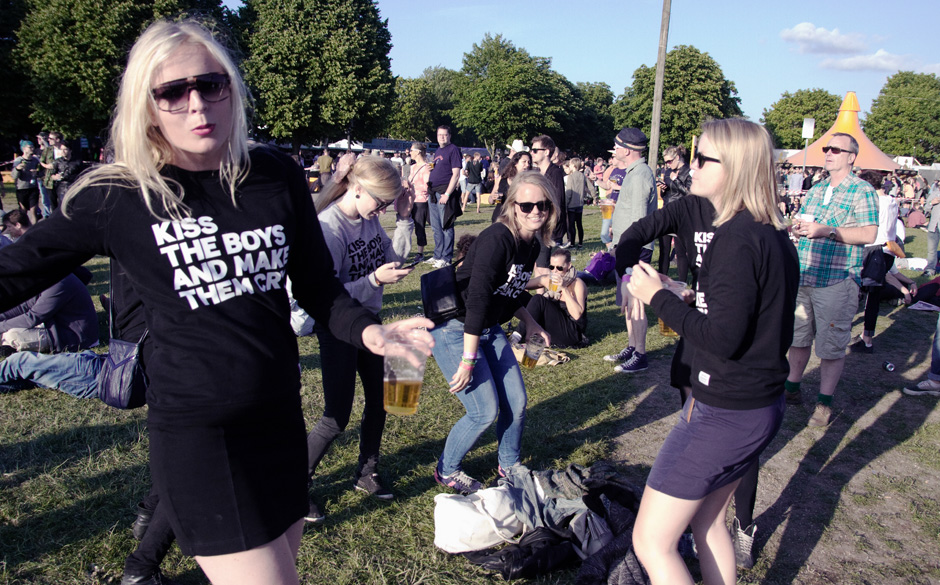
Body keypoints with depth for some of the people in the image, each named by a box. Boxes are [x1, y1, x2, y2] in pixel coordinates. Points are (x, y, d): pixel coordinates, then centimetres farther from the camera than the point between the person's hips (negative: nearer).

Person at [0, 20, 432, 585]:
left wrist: (366, 329, -12)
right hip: (196, 431, -4)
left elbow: (317, 284, 5)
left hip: (281, 415, 4)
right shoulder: (115, 198, -7)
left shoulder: (276, 175, 0)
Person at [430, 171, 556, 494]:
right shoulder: (497, 239, -25)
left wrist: (531, 324, 13)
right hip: (454, 329, -8)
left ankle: (509, 465, 34)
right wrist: (469, 359, -28)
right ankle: (446, 471, 20)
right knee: (486, 411, -5)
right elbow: (477, 297, -29)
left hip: (488, 328, 8)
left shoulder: (532, 244, 2)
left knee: (516, 402, 9)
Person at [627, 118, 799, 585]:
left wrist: (658, 296, -15)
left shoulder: (737, 240, -21)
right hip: (763, 403, 10)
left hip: (725, 414, -10)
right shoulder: (774, 235, 8)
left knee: (652, 543, 0)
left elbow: (722, 339, -25)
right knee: (707, 521, 26)